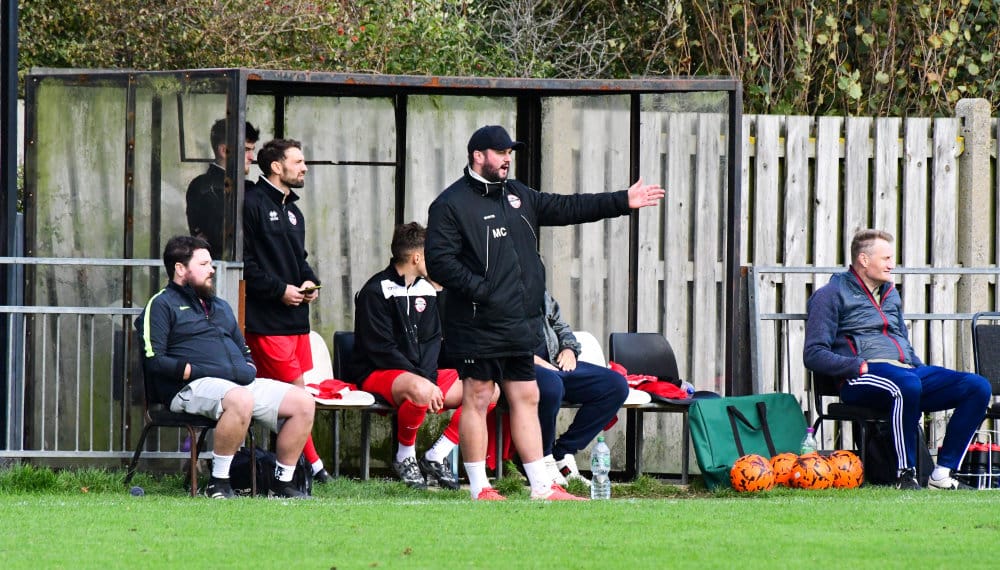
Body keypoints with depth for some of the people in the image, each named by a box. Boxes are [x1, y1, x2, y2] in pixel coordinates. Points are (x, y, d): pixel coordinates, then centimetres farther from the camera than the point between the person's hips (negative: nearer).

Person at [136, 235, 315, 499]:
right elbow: (154, 361, -9)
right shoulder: (161, 306, 4)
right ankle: (218, 484, -30)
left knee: (303, 402, -7)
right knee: (240, 400, -40)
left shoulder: (220, 307, 29)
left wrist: (249, 369, 10)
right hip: (192, 388, -8)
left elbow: (244, 349, 34)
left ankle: (283, 483, 0)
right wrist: (197, 371, -15)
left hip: (242, 384, 8)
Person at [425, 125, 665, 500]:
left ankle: (542, 487, 12)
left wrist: (623, 202, 17)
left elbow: (566, 208, 21)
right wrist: (480, 290, -21)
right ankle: (479, 490, 2)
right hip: (477, 325, -8)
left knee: (526, 398, 9)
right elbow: (439, 262, -14)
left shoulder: (518, 196, 17)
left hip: (518, 325, 8)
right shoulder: (451, 205, -7)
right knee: (477, 399, -3)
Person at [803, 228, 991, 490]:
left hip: (907, 370, 8)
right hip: (860, 380, -8)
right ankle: (906, 475, -34)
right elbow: (814, 355, -4)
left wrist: (921, 369, 13)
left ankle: (943, 474, -16)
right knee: (907, 384, -42)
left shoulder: (890, 295, 29)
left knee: (978, 387, -13)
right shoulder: (832, 295, 6)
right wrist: (859, 366, -16)